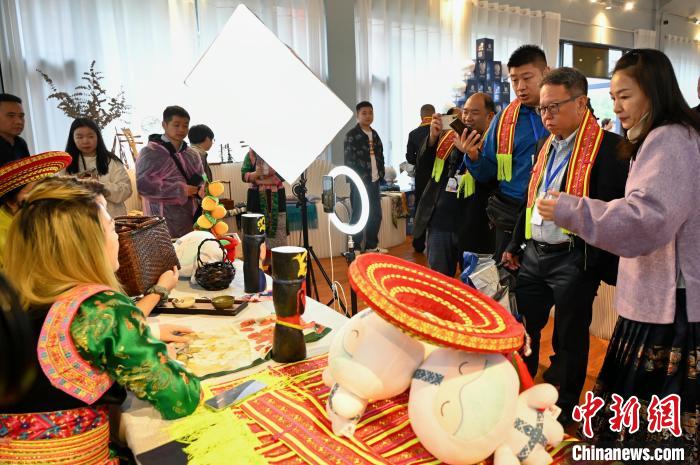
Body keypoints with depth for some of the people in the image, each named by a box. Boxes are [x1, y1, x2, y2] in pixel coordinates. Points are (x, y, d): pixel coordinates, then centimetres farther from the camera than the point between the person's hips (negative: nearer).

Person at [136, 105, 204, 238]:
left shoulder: (192, 155, 15)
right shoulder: (150, 152, -4)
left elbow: (201, 181, 19)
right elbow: (144, 185, -15)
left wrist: (201, 189, -7)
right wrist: (181, 190, -15)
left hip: (192, 219, 6)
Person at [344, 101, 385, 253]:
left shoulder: (374, 134, 15)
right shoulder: (351, 135, -7)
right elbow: (349, 160, -11)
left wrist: (381, 173, 9)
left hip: (374, 181, 7)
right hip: (360, 182, -7)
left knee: (376, 215, 11)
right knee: (358, 215, -2)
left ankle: (372, 245, 23)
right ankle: (355, 248, 6)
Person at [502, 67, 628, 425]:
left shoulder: (607, 147, -11)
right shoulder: (545, 145, 12)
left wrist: (599, 266, -19)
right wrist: (515, 245, 19)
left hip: (574, 259, -6)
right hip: (534, 254, 7)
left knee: (569, 338, 9)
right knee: (522, 328, 15)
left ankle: (564, 407, 30)